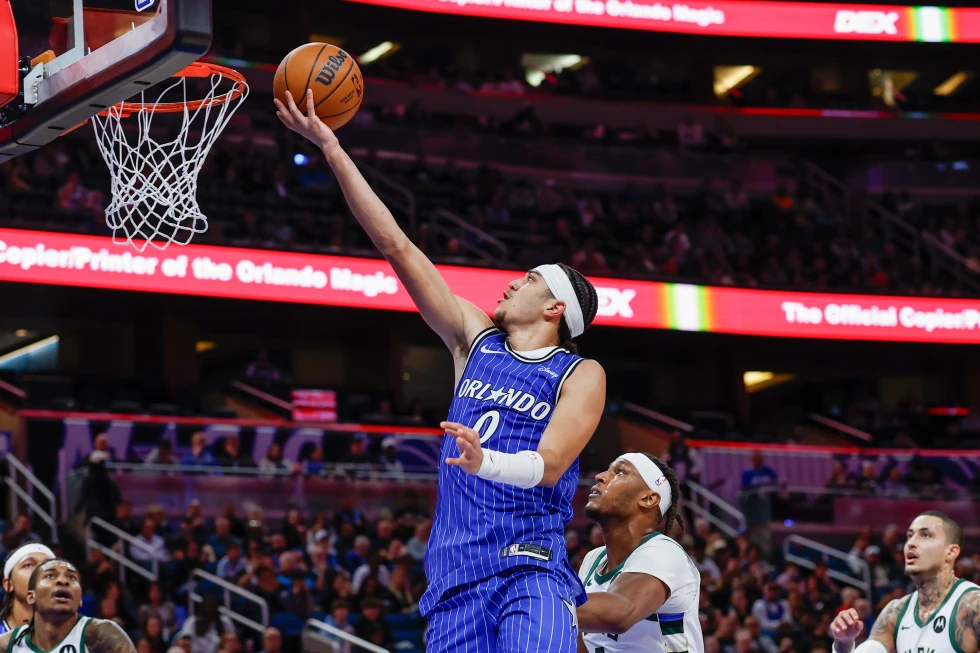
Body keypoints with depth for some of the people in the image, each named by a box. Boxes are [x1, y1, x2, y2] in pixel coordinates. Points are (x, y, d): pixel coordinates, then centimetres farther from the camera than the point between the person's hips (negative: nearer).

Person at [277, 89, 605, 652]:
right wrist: (331, 147, 9)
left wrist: (486, 462, -34)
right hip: (457, 576, 4)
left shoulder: (581, 375, 3)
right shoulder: (475, 339, 16)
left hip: (532, 569, -4)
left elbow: (549, 465, -12)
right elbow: (397, 246, 13)